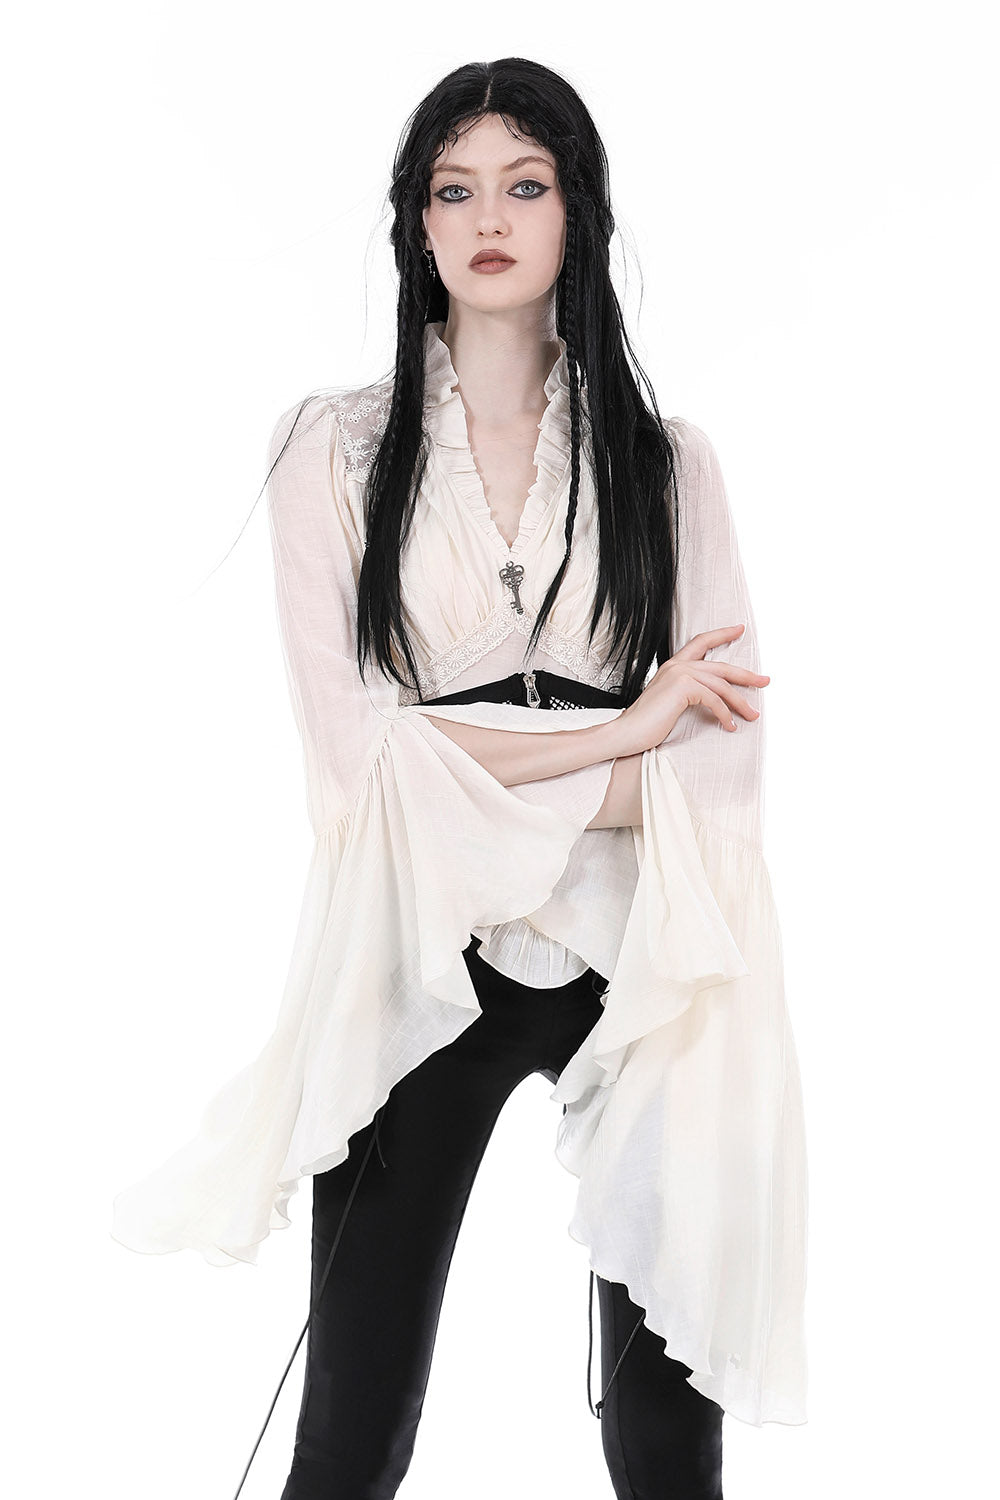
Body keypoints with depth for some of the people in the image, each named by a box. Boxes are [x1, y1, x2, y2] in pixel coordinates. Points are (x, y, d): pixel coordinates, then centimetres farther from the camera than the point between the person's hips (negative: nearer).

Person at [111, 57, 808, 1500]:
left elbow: (720, 761, -2)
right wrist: (613, 737, -8)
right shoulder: (339, 447, 5)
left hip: (631, 965, 1)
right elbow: (354, 744, -6)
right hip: (420, 970, -1)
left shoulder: (668, 461, 8)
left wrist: (476, 769, -10)